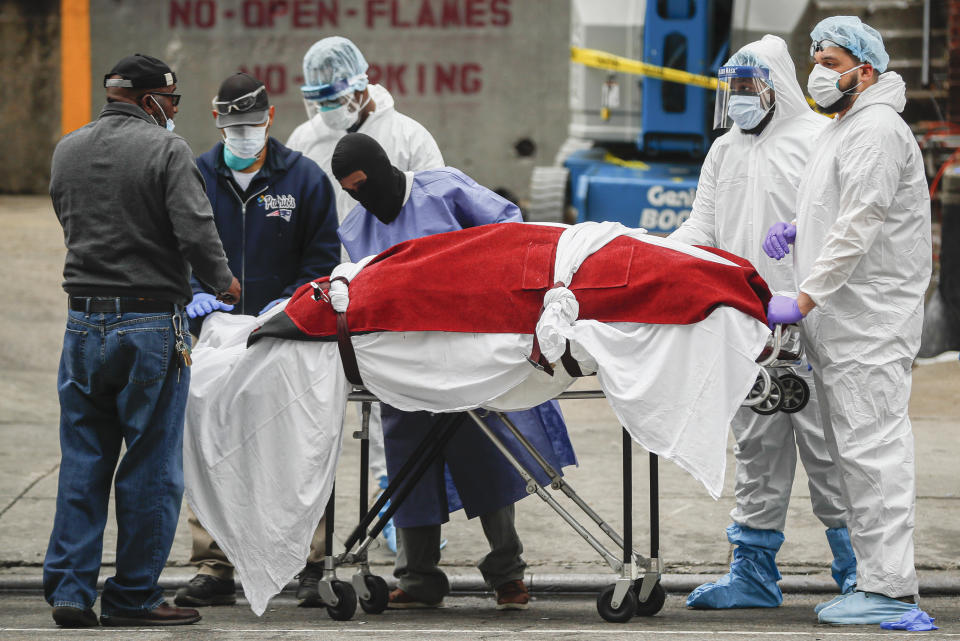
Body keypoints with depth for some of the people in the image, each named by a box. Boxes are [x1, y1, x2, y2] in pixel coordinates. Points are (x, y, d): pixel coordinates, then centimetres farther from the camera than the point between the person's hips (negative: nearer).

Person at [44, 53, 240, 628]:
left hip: (84, 322, 6)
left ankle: (70, 588, 8)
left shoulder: (68, 150, 10)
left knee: (83, 462, 11)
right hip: (151, 327, -5)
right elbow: (196, 231, -18)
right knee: (151, 466, 3)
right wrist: (224, 281, -1)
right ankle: (134, 596, 6)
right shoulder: (166, 150, -10)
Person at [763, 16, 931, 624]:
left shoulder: (878, 131, -14)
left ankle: (890, 588, -11)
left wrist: (803, 300, -21)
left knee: (872, 447, -11)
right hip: (840, 324, 11)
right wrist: (796, 229, 9)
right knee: (856, 449, 11)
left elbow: (859, 230, -21)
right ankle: (874, 578, 15)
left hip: (870, 324, -11)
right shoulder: (843, 129, 20)